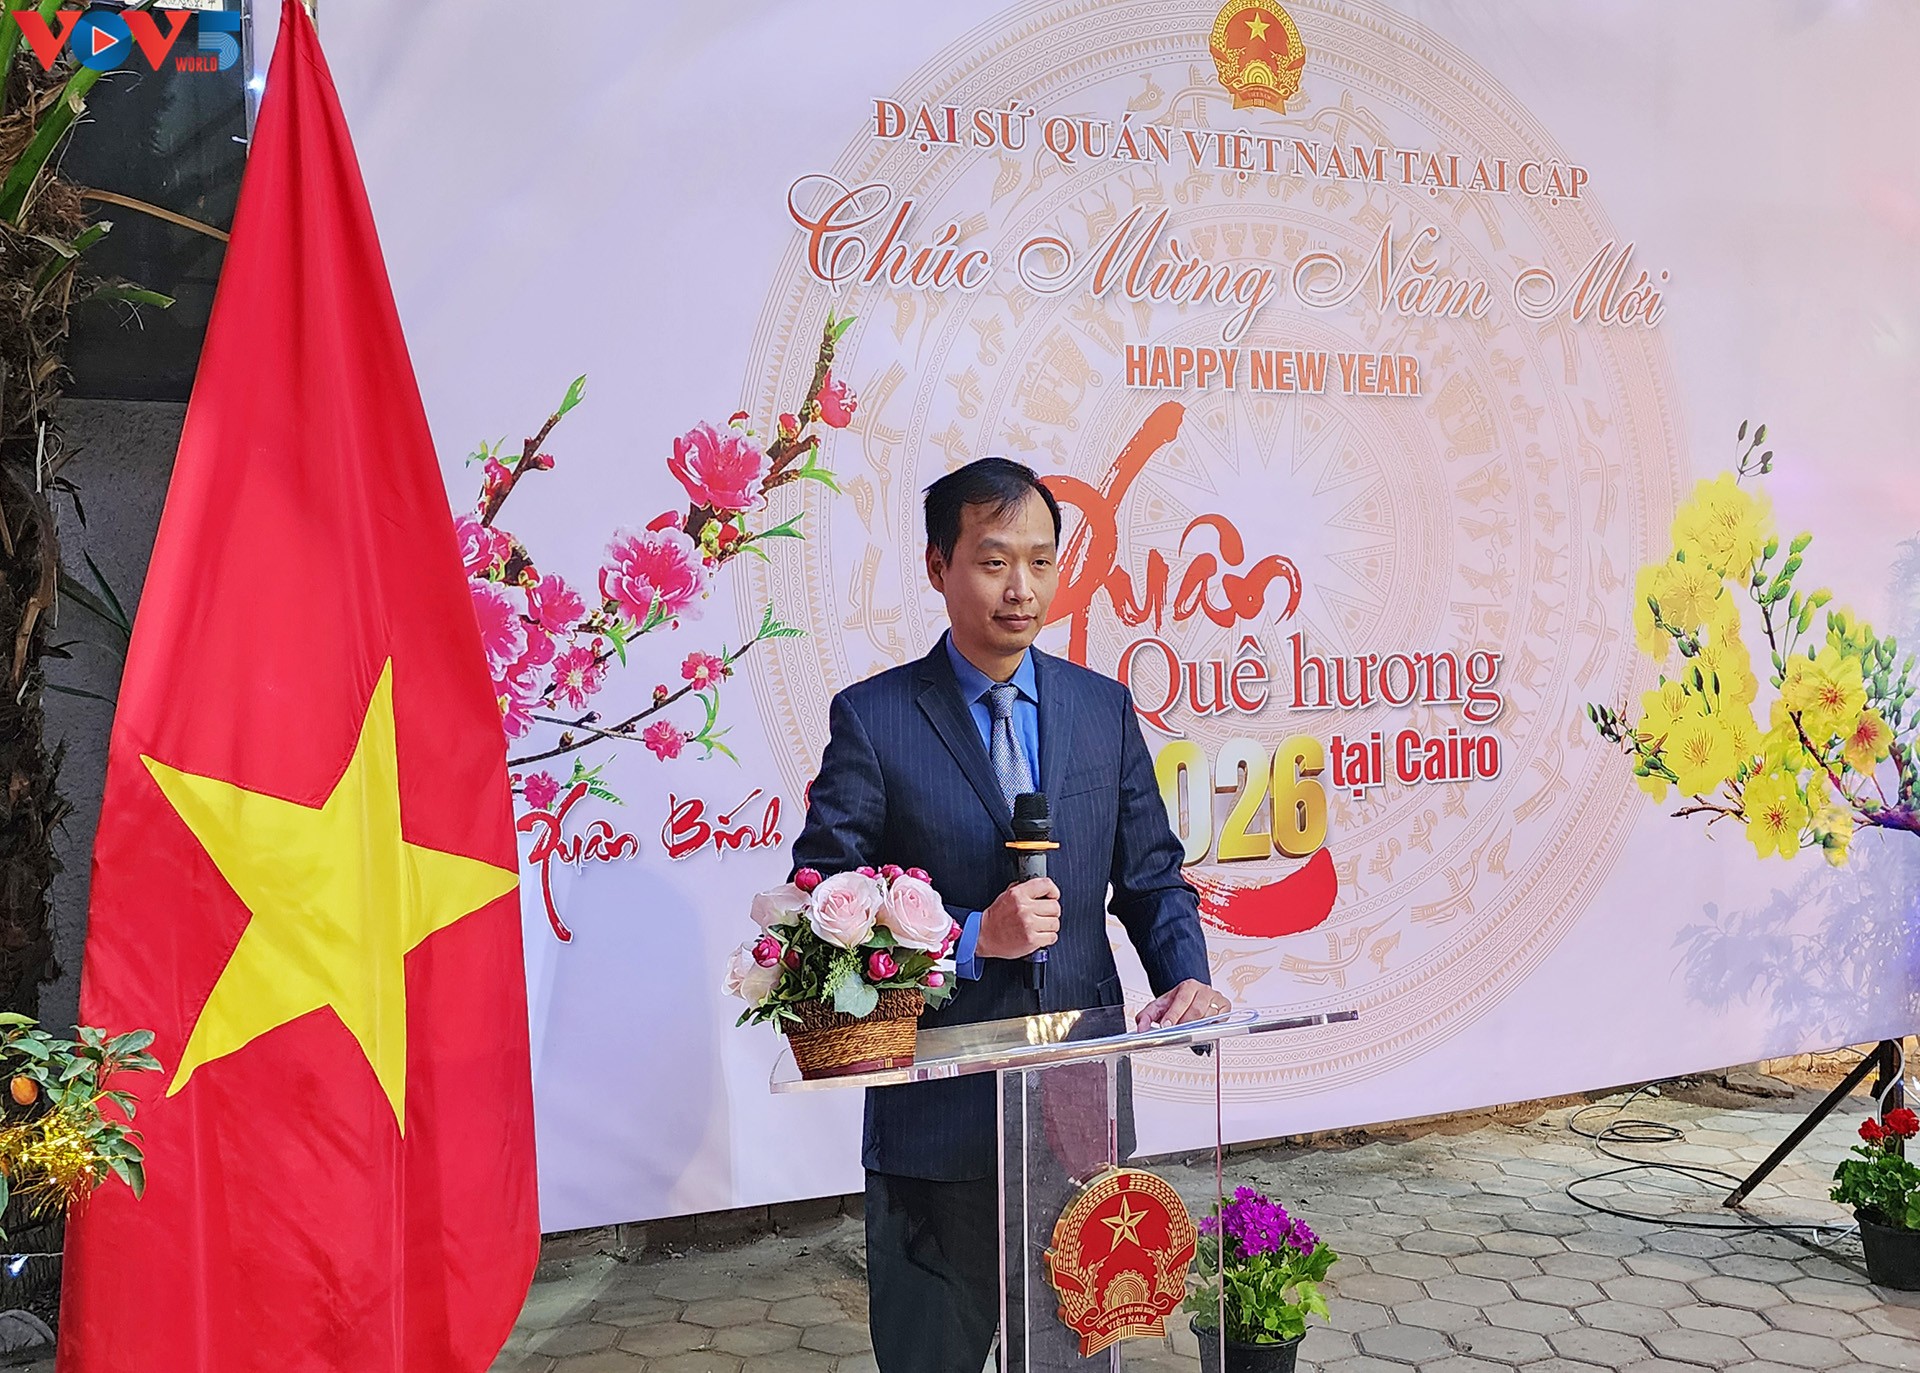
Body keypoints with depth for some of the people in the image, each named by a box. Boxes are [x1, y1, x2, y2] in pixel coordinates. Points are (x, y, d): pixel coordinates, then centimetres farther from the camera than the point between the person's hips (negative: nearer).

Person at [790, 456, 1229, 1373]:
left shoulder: (1105, 707, 5)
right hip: (938, 1109, -3)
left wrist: (1185, 978, -10)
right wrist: (972, 936, -19)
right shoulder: (872, 719, -7)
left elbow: (1151, 877, 9)